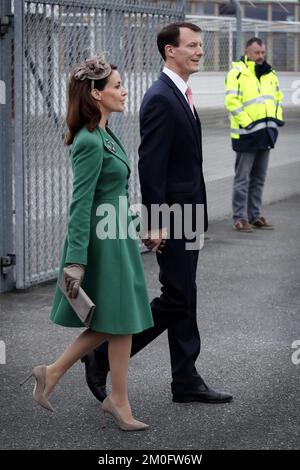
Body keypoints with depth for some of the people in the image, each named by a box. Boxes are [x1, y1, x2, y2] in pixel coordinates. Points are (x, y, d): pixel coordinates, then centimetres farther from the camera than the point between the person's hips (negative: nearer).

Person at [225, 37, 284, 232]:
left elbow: (278, 97, 23)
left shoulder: (270, 74, 14)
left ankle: (255, 215, 20)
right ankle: (240, 217, 1)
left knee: (259, 178, 12)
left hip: (266, 133, 7)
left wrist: (277, 117, 7)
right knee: (243, 178, -4)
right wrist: (247, 123, -19)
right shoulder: (237, 73, -8)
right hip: (246, 133, -7)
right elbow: (231, 101, -15)